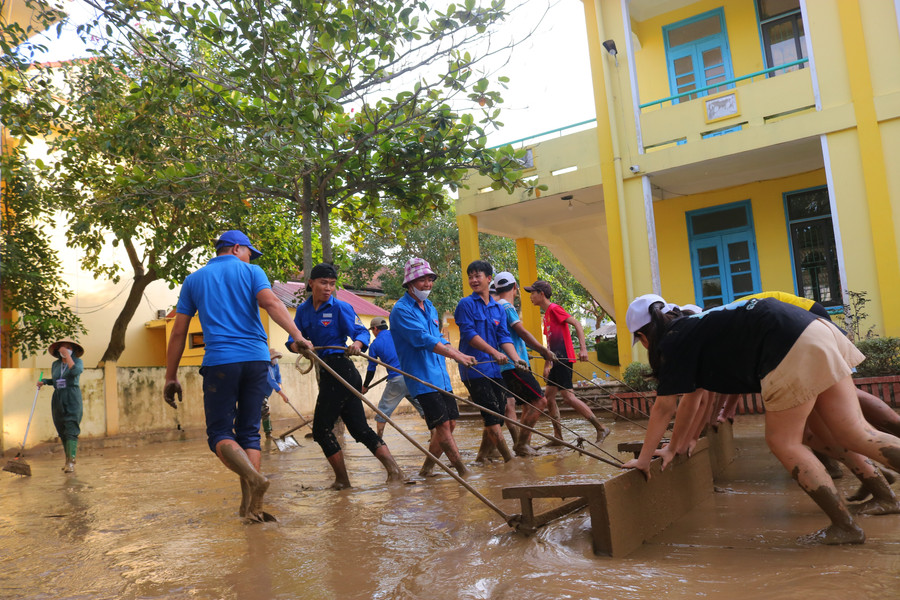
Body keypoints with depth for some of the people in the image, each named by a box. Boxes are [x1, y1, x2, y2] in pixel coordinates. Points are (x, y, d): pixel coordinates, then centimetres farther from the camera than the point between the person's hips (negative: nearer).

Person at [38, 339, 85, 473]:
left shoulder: (78, 361, 0)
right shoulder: (55, 365, 13)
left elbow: (75, 371, -24)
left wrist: (67, 355, -18)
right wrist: (43, 381, 11)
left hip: (72, 399, -5)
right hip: (58, 400, 5)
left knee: (71, 430, -13)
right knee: (62, 431, 6)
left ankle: (71, 462, -19)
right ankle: (68, 460, 16)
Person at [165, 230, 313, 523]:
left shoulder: (194, 279, 15)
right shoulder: (251, 271, 10)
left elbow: (178, 332, 13)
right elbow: (271, 303, -11)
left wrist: (171, 377, 16)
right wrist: (297, 335, -20)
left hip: (219, 362, -1)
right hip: (256, 358, 1)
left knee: (219, 433, 4)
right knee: (249, 432, 9)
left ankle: (253, 477, -23)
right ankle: (250, 504, 2)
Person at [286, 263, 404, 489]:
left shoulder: (341, 307, -6)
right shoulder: (303, 310, 12)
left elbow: (362, 332, -11)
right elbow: (293, 338, 5)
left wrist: (357, 343, -33)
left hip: (340, 370, -7)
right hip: (327, 374, 7)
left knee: (321, 428, -4)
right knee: (359, 428, 6)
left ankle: (342, 480, 9)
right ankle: (394, 470, 7)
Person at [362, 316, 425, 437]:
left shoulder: (374, 344, 6)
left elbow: (371, 369, 12)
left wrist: (365, 386, 25)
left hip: (396, 380, -2)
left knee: (383, 410, 13)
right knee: (423, 406, 10)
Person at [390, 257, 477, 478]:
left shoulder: (429, 307, 17)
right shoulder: (401, 310, -12)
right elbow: (424, 339, -23)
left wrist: (462, 356, 15)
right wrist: (456, 355, -29)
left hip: (441, 376, 9)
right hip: (422, 378, -9)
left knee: (450, 423, 9)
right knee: (442, 425, -9)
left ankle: (427, 468, 22)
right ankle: (463, 471, -1)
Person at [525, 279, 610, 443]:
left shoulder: (554, 308, -8)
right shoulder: (546, 315, 20)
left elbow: (577, 324, -16)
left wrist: (582, 348, -26)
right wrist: (547, 365, 22)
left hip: (564, 358, -10)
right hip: (557, 361, 10)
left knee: (568, 396, -13)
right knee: (549, 396, 9)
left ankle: (601, 428, -7)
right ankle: (558, 436, 14)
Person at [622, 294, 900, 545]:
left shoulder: (673, 342, -2)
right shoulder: (690, 330, 25)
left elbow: (663, 407, 1)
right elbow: (690, 398, 32)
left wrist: (644, 459, 11)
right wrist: (673, 447, 38)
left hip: (789, 347, -9)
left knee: (783, 441, 3)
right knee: (855, 434, 9)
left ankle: (844, 527, 8)